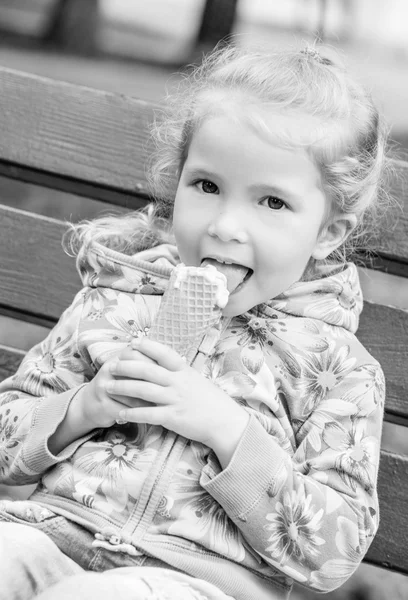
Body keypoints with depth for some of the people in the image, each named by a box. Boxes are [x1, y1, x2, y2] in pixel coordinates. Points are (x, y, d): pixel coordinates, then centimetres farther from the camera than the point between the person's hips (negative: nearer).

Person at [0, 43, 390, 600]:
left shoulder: (341, 371, 1)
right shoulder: (117, 299, 10)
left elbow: (334, 554, -5)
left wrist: (227, 429, -15)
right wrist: (83, 407, -8)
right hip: (58, 530, 3)